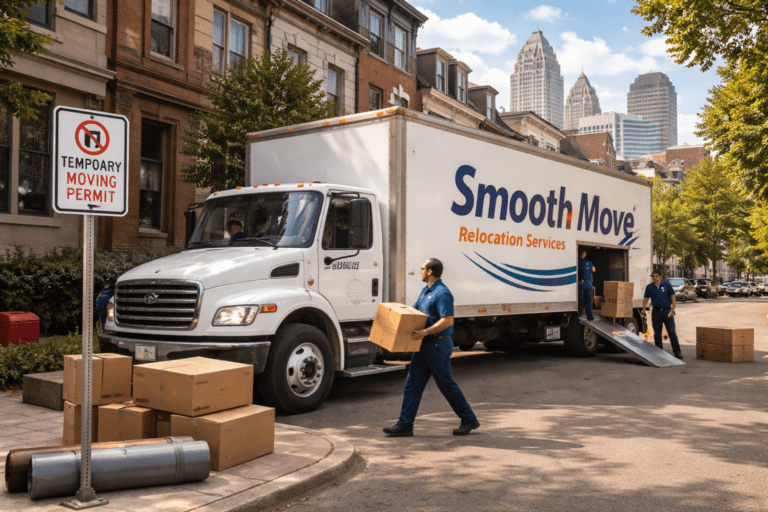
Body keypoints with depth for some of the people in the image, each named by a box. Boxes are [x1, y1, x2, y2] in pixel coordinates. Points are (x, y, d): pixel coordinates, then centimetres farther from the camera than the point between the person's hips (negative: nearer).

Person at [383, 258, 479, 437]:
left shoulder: (442, 293, -17)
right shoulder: (425, 291, 15)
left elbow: (448, 320, -26)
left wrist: (425, 332, -31)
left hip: (438, 345, -10)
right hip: (424, 345, 10)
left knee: (446, 384, 0)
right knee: (413, 383, 6)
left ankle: (469, 420, 16)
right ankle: (405, 424, 10)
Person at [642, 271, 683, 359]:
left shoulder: (667, 285, 2)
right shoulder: (649, 287, 6)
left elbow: (672, 297, 3)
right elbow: (646, 298, 7)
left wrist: (673, 309, -5)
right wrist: (643, 310, -2)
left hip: (667, 310, -2)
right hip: (656, 311, 2)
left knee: (672, 331, -4)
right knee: (657, 333, 4)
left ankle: (677, 352, -1)